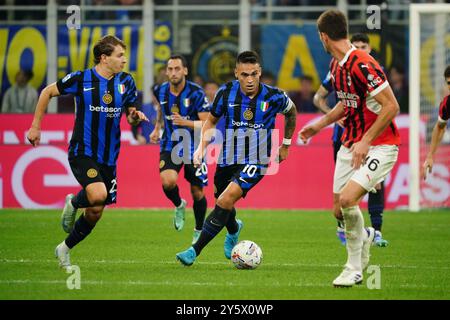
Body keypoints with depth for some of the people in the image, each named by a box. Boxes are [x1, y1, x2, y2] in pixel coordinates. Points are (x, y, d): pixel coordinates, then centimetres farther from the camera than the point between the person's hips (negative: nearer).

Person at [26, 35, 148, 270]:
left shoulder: (126, 82, 3)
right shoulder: (81, 79, -9)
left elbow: (130, 115, 15)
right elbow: (47, 92, 5)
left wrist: (135, 117, -10)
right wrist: (35, 126, 5)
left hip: (108, 157, 5)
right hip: (82, 152, -5)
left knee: (95, 212, 6)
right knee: (98, 195, -29)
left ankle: (64, 249, 28)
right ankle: (74, 203, 6)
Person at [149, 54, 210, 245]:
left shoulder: (196, 93, -16)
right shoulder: (161, 91, -3)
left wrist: (186, 123, -31)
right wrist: (157, 128, 19)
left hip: (194, 148, -2)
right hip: (170, 146, 2)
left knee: (197, 192, 4)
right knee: (168, 181, -24)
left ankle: (199, 231, 28)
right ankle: (179, 206, 9)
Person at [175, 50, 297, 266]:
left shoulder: (273, 97, -13)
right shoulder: (226, 93, -9)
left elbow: (291, 112, 11)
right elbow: (211, 120, 9)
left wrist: (286, 145, 16)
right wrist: (203, 145, -7)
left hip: (256, 161, -4)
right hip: (227, 159, 4)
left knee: (225, 201, -22)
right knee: (221, 199, 18)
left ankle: (195, 250, -19)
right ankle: (234, 230, 57)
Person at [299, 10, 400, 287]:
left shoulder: (362, 65, -23)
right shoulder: (336, 65, 7)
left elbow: (391, 106, -23)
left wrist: (365, 142, -22)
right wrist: (319, 125, 23)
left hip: (380, 146, -9)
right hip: (351, 143, 9)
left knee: (348, 198, -22)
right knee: (340, 203, 7)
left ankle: (354, 269, -4)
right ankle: (365, 236, 39)